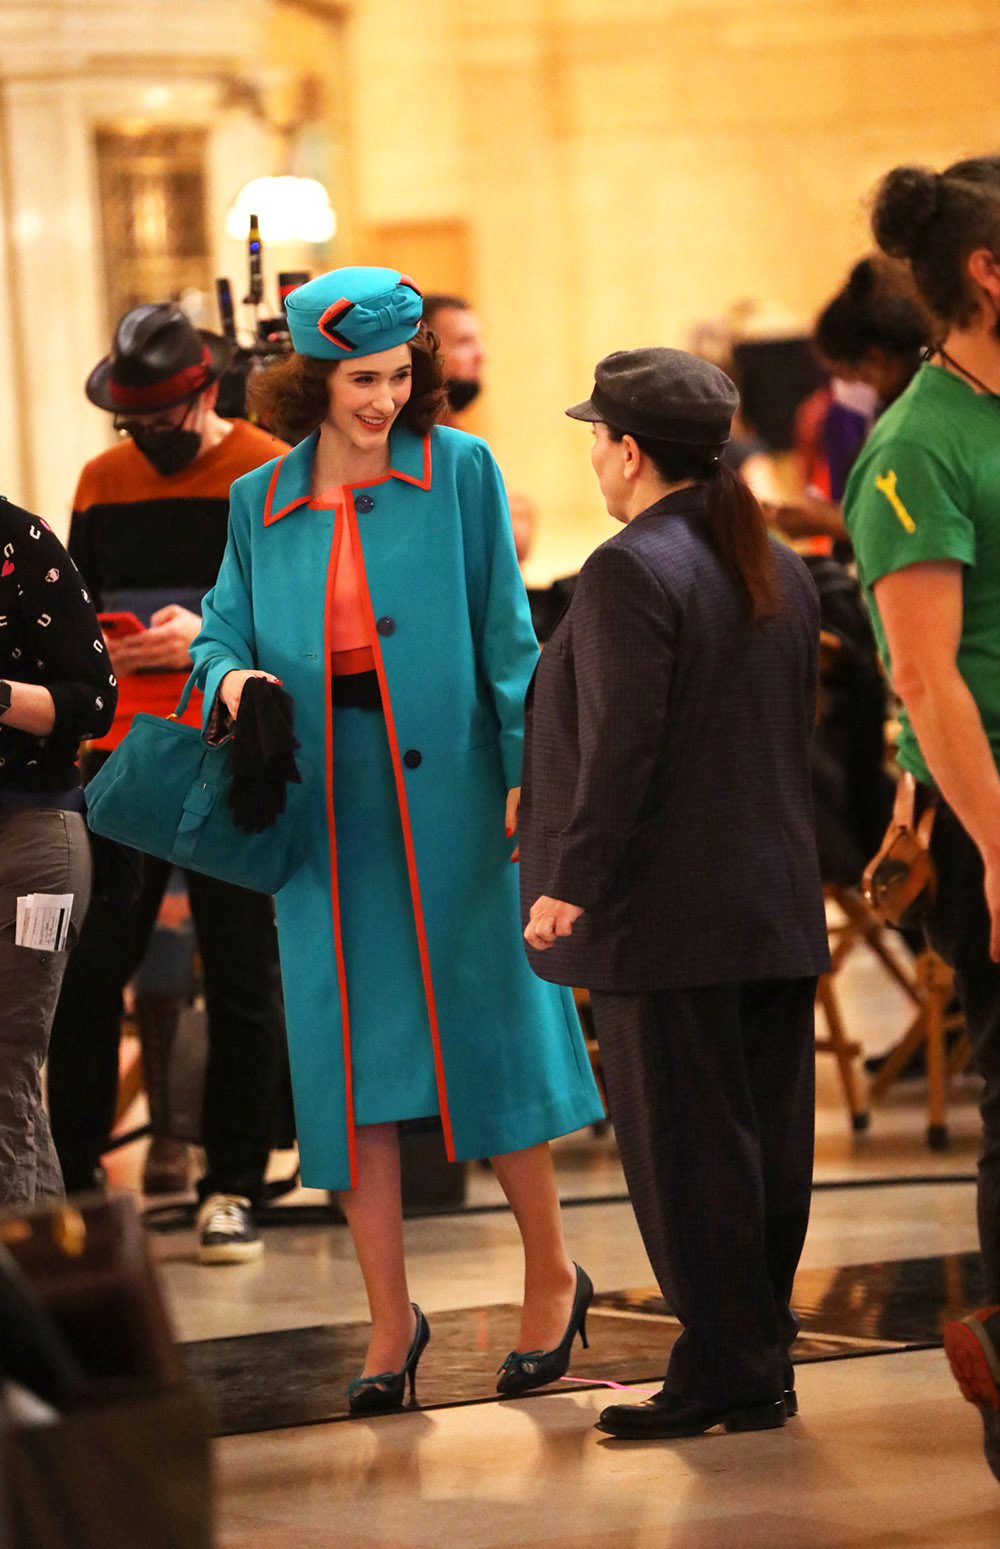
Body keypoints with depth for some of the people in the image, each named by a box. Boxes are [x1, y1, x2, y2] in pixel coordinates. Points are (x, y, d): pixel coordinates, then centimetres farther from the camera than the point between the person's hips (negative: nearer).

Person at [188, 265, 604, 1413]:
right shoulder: (261, 503, 10)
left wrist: (524, 774, -9)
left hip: (445, 795, -3)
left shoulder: (458, 473, 1)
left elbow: (506, 632, -1)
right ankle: (389, 1319, 10)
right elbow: (224, 629, 14)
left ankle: (550, 1276, 18)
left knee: (486, 1029, 1)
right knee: (348, 1053, 2)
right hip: (322, 805, 3)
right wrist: (230, 675, -10)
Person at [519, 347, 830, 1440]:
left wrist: (569, 884, -14)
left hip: (666, 912, -8)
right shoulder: (780, 570, 12)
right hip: (778, 904, 8)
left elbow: (620, 746, -19)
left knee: (683, 1145, -2)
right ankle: (763, 1366, 18)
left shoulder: (630, 571, -14)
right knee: (765, 1135, 12)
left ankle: (722, 1373, 0)